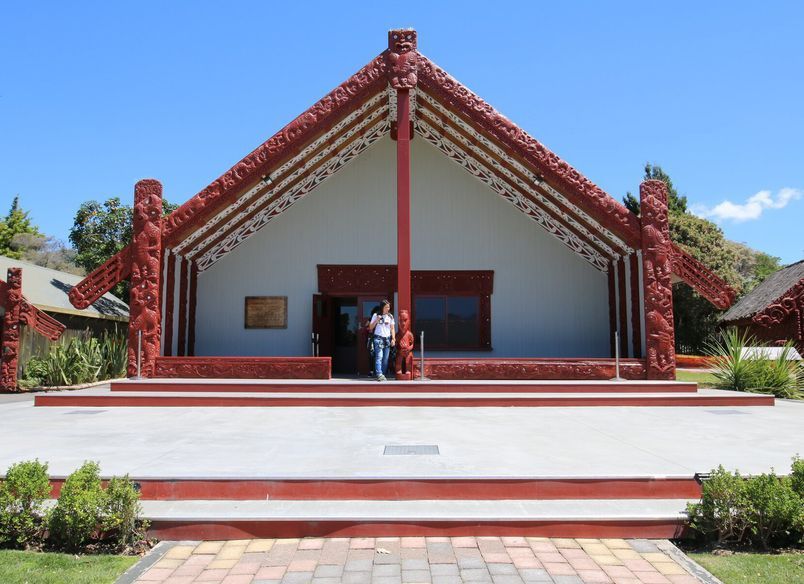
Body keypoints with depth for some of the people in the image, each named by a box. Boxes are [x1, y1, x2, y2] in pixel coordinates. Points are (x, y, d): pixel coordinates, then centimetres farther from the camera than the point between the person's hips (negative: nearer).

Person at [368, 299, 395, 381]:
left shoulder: (390, 316, 12)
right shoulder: (376, 315, 4)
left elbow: (392, 328, 11)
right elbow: (370, 327, 5)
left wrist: (393, 339, 2)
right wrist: (376, 320, -10)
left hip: (387, 339, 4)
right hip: (378, 338, -4)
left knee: (385, 359, 1)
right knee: (379, 357, -16)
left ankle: (383, 375, 6)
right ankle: (379, 375, -26)